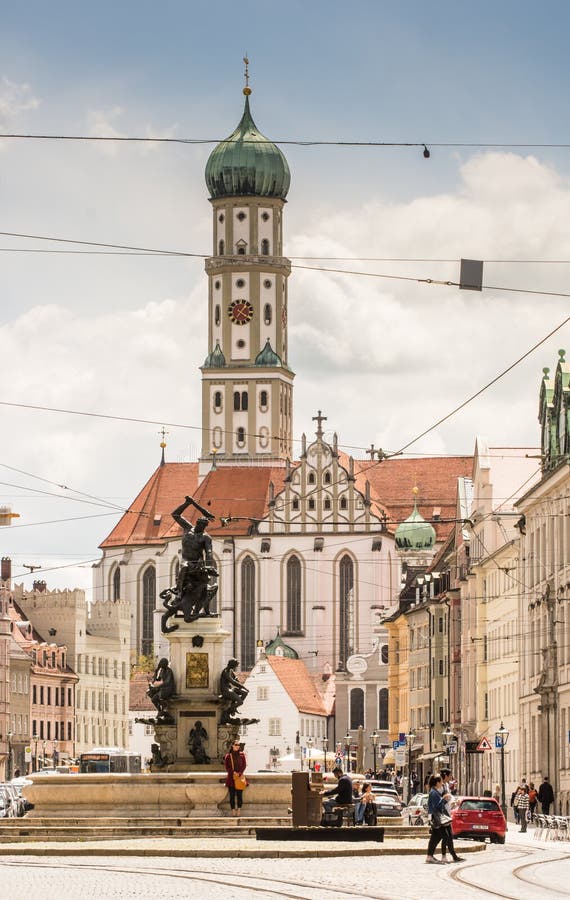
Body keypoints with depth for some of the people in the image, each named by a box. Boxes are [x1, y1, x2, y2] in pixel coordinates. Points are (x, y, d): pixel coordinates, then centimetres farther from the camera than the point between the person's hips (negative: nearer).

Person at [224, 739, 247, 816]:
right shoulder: (228, 756, 5)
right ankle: (233, 810, -3)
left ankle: (238, 810, -2)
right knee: (232, 794, -4)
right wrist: (233, 772, -11)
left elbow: (244, 765, 4)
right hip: (231, 777, -1)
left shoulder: (242, 755, 8)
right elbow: (227, 767, 3)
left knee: (239, 794, -4)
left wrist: (239, 773, -10)